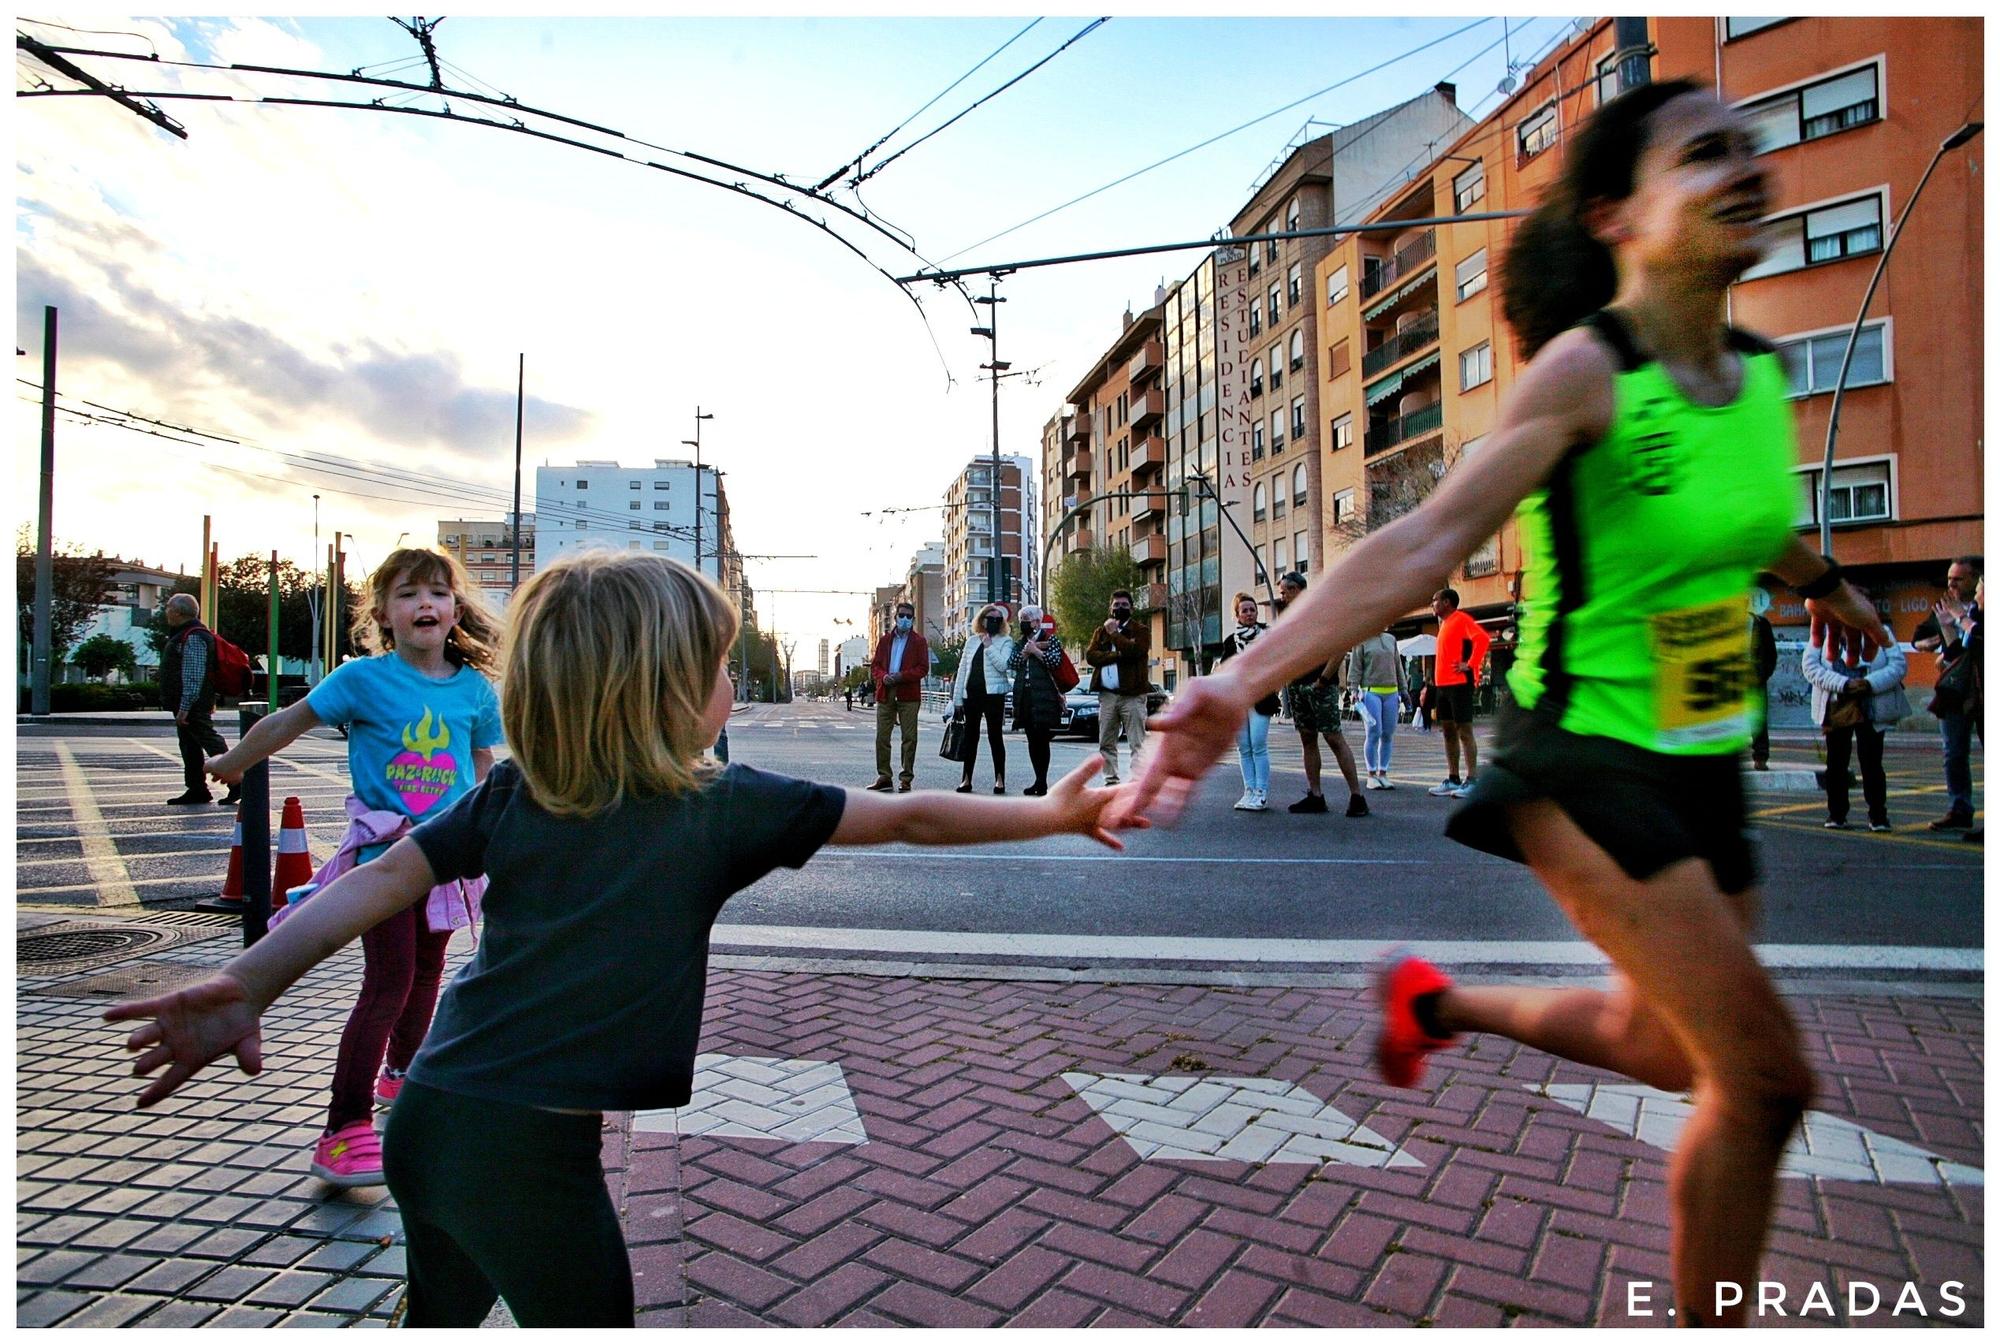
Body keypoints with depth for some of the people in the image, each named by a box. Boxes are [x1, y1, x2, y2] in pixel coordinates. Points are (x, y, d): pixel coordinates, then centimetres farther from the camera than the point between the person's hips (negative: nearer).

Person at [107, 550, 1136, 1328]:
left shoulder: (510, 794, 3)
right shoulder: (723, 806, -10)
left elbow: (383, 880, -7)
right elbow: (908, 819, -5)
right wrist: (1051, 814, 4)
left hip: (428, 1115, 6)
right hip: (532, 1148, -6)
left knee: (442, 1316, 31)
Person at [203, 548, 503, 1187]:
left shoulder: (475, 687, 0)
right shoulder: (363, 678, -11)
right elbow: (285, 724, 3)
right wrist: (230, 764, 16)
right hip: (382, 853, -4)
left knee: (427, 972, 19)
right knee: (388, 983, -10)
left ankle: (401, 1072, 43)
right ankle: (344, 1128, -1)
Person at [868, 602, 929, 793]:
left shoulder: (919, 641, 5)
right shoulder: (885, 639, 15)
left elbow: (923, 667, -3)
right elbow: (875, 664, 13)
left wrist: (901, 676, -15)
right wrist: (883, 677, -8)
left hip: (908, 694, -3)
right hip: (885, 693, 3)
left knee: (909, 737, -1)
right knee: (882, 737, 3)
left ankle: (906, 778, 5)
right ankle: (883, 777, 10)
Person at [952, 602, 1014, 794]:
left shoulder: (1005, 642, 2)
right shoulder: (972, 641, 14)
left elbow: (1003, 665, -15)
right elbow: (962, 670, 13)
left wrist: (989, 646, -14)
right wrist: (957, 698, 8)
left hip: (993, 694, -4)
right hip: (971, 694, 4)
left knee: (995, 736, -2)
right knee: (971, 737, 8)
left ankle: (1000, 778, 4)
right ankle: (966, 778, 13)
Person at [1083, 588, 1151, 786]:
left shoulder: (1140, 630, 6)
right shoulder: (1100, 631, 18)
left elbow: (1135, 650, -15)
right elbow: (1090, 655, 1)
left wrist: (1114, 633, -4)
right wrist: (1117, 654, -10)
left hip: (1132, 694, -5)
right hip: (1107, 694, 5)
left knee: (1137, 743, -8)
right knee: (1106, 743, 8)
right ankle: (1111, 782, 15)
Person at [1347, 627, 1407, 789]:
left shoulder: (1391, 639, 16)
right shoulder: (1362, 640, 2)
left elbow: (1398, 666, 19)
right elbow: (1355, 667, -2)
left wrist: (1403, 689, 17)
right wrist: (1354, 689, -11)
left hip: (1391, 692, 5)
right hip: (1371, 692, -5)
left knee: (1388, 734, 3)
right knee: (1374, 733, -7)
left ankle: (1383, 773, 11)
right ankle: (1372, 775, 1)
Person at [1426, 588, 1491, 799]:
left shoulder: (1461, 619, -8)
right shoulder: (1444, 624, 20)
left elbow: (1482, 638, -23)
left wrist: (1470, 664, -21)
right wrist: (1434, 682, 18)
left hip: (1459, 683, -9)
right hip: (1443, 684, 9)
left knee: (1464, 730, -8)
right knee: (1449, 731, 9)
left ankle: (1471, 781, -7)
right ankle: (1453, 780, 13)